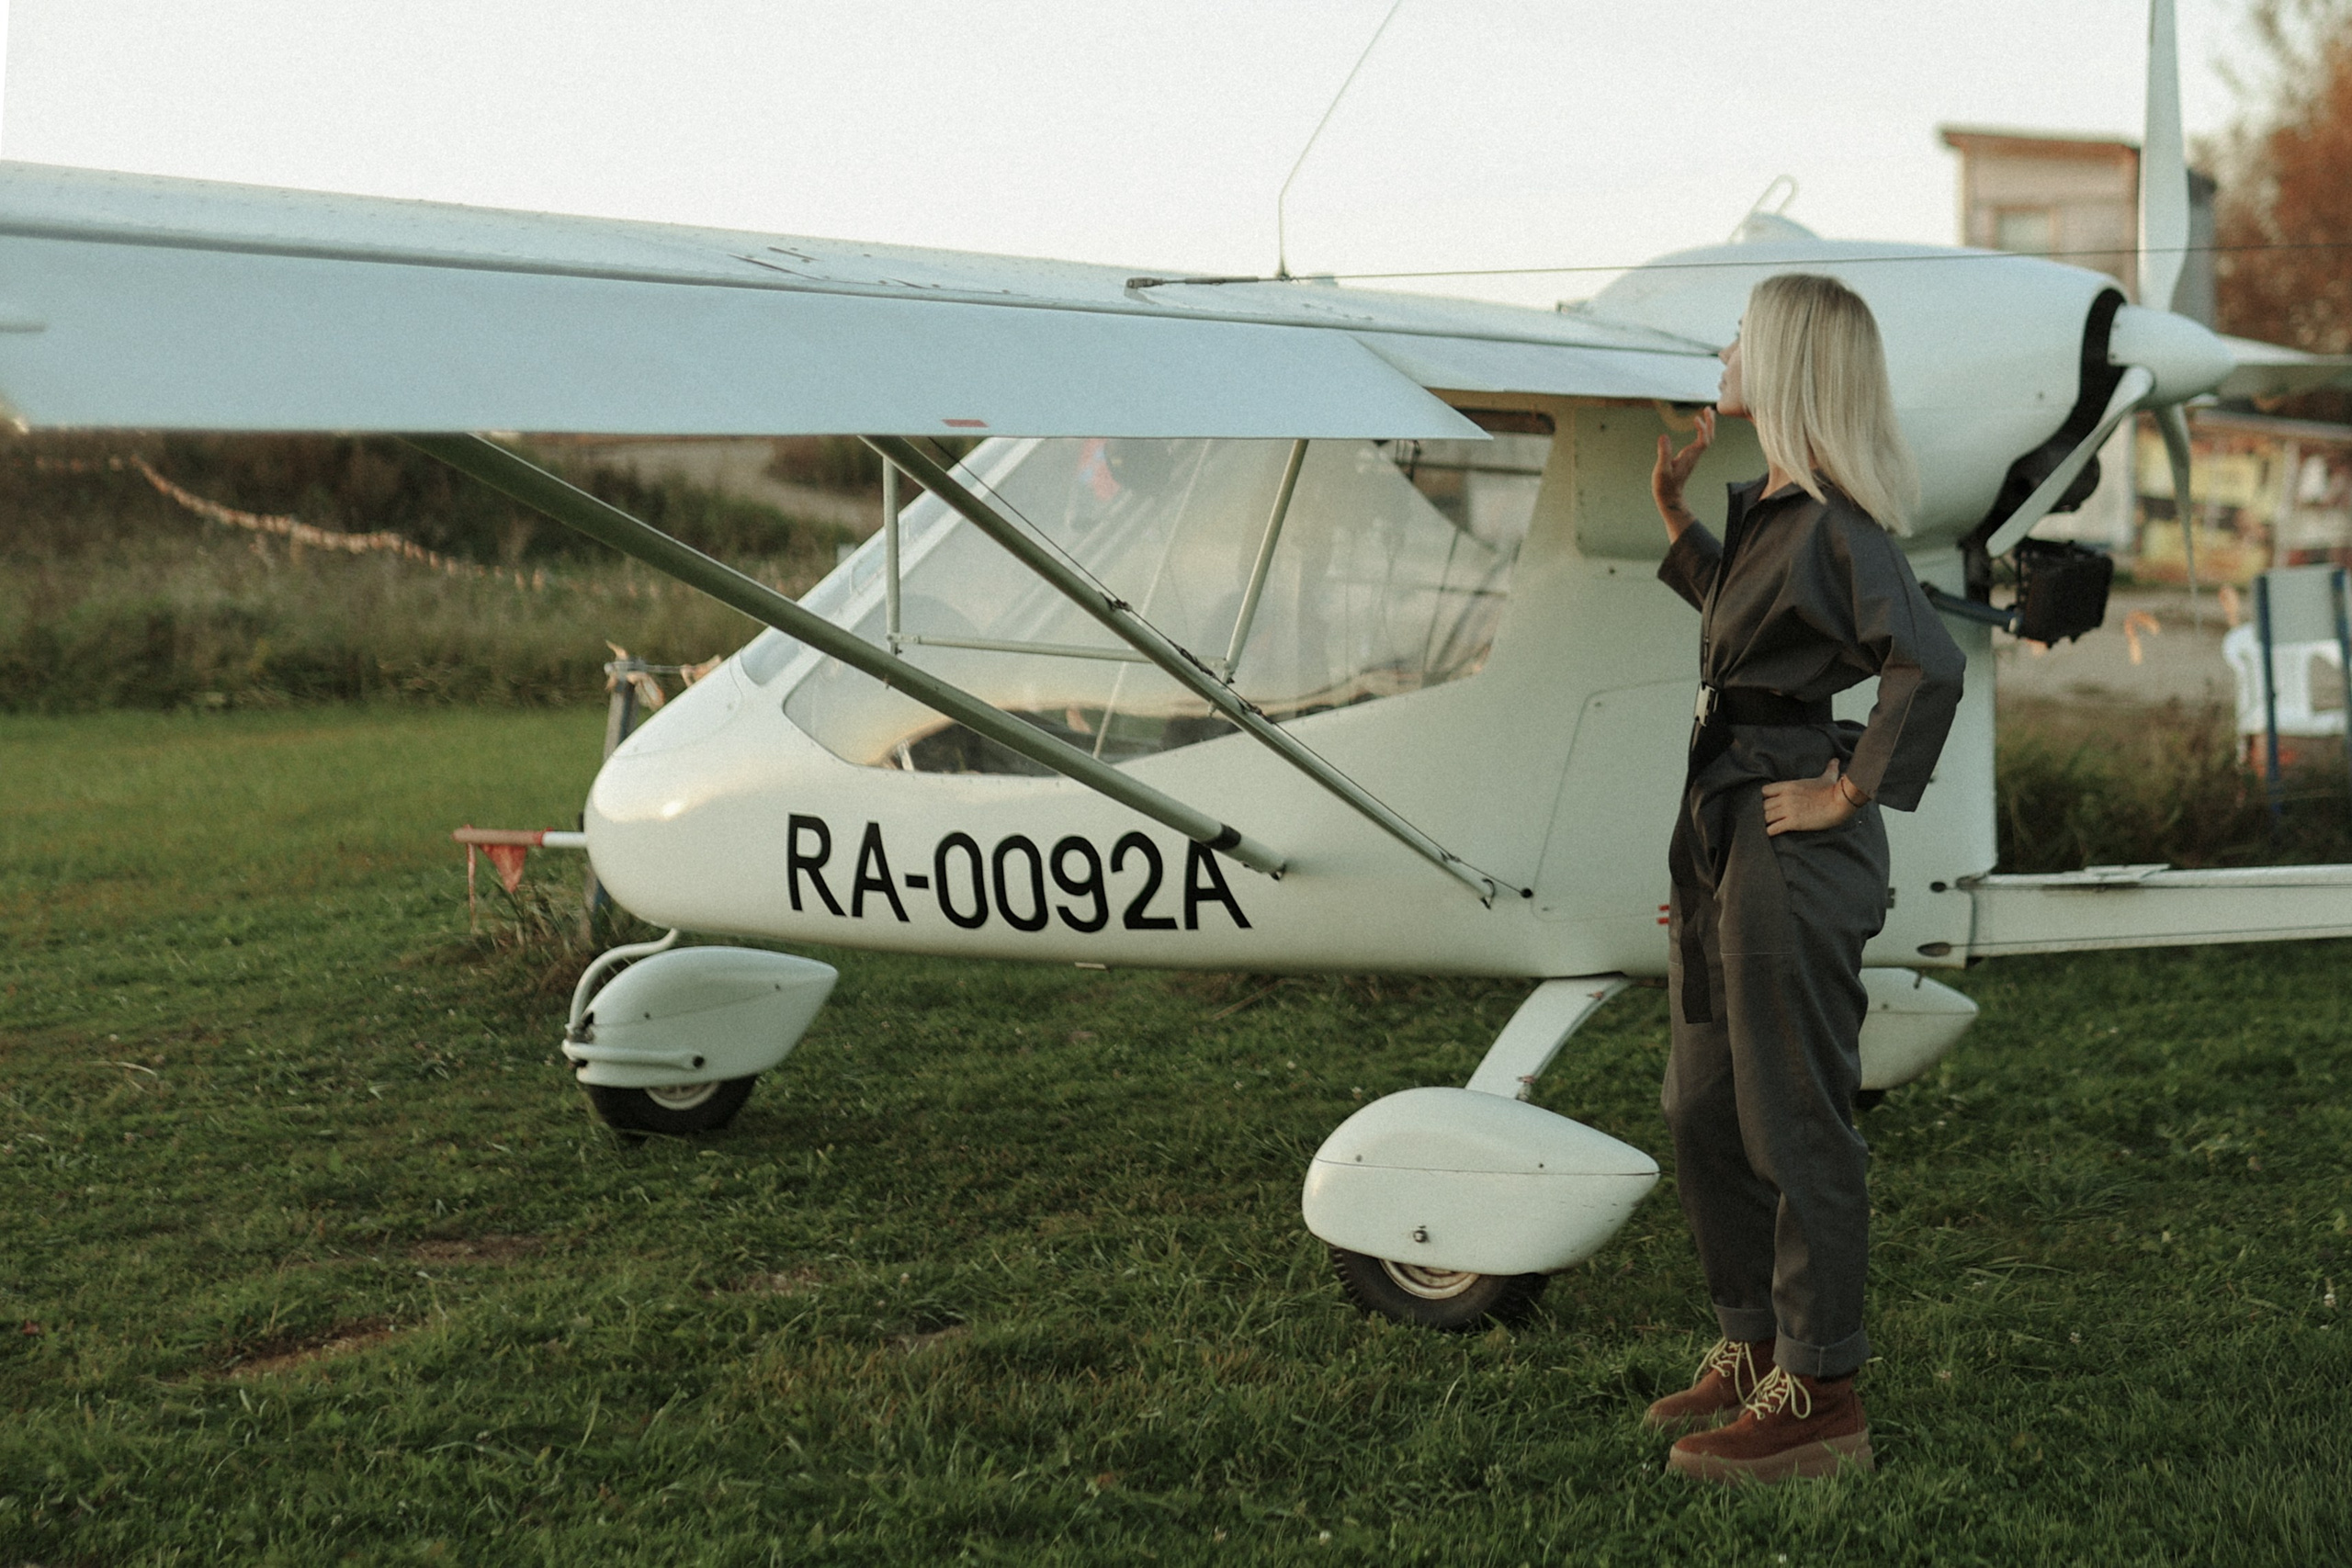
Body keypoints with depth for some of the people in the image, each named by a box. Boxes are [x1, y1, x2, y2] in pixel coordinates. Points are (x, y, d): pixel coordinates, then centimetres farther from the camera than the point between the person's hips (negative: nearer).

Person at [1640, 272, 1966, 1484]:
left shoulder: (1834, 522, -17)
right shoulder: (1767, 504, 12)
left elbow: (1930, 665, -29)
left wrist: (1853, 791, -20)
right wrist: (1674, 520, 25)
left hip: (1795, 841, -10)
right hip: (1729, 832, 10)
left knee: (1795, 1119, -3)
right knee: (1704, 1109, 16)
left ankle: (1818, 1394, 5)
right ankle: (1753, 1349, 28)